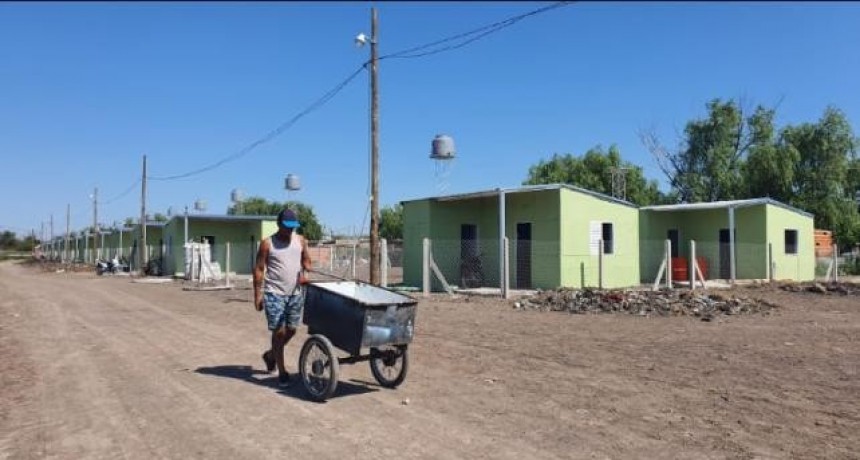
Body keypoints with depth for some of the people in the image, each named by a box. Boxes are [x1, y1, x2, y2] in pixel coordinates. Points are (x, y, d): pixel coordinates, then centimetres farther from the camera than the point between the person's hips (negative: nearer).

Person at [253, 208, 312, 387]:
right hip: (274, 294, -4)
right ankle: (282, 372, 7)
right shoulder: (267, 243, -4)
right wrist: (257, 294, -8)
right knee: (279, 331, -3)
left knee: (291, 330, 11)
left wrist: (304, 274, -5)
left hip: (295, 293, 5)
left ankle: (270, 355, 38)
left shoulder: (300, 241, 7)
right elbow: (259, 269, -3)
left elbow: (306, 261, 16)